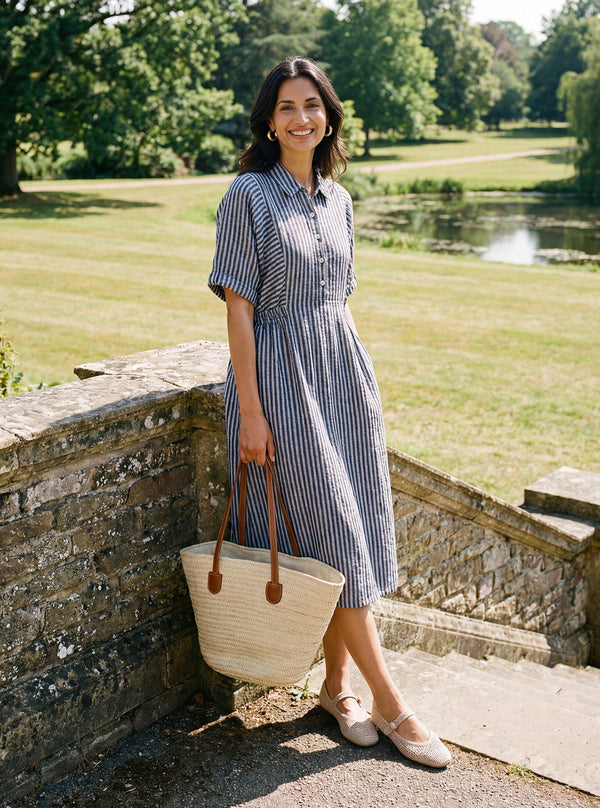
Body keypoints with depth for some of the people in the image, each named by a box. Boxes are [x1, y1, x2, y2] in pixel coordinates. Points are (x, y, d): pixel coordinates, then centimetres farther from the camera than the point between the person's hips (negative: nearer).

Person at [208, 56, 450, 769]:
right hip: (280, 375, -6)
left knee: (356, 534, 7)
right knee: (335, 537, -3)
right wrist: (250, 410, -15)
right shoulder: (249, 195, -8)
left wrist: (345, 373, 17)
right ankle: (388, 702, 7)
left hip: (344, 370, 6)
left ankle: (337, 684, 22)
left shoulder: (338, 198, 11)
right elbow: (239, 305, -12)